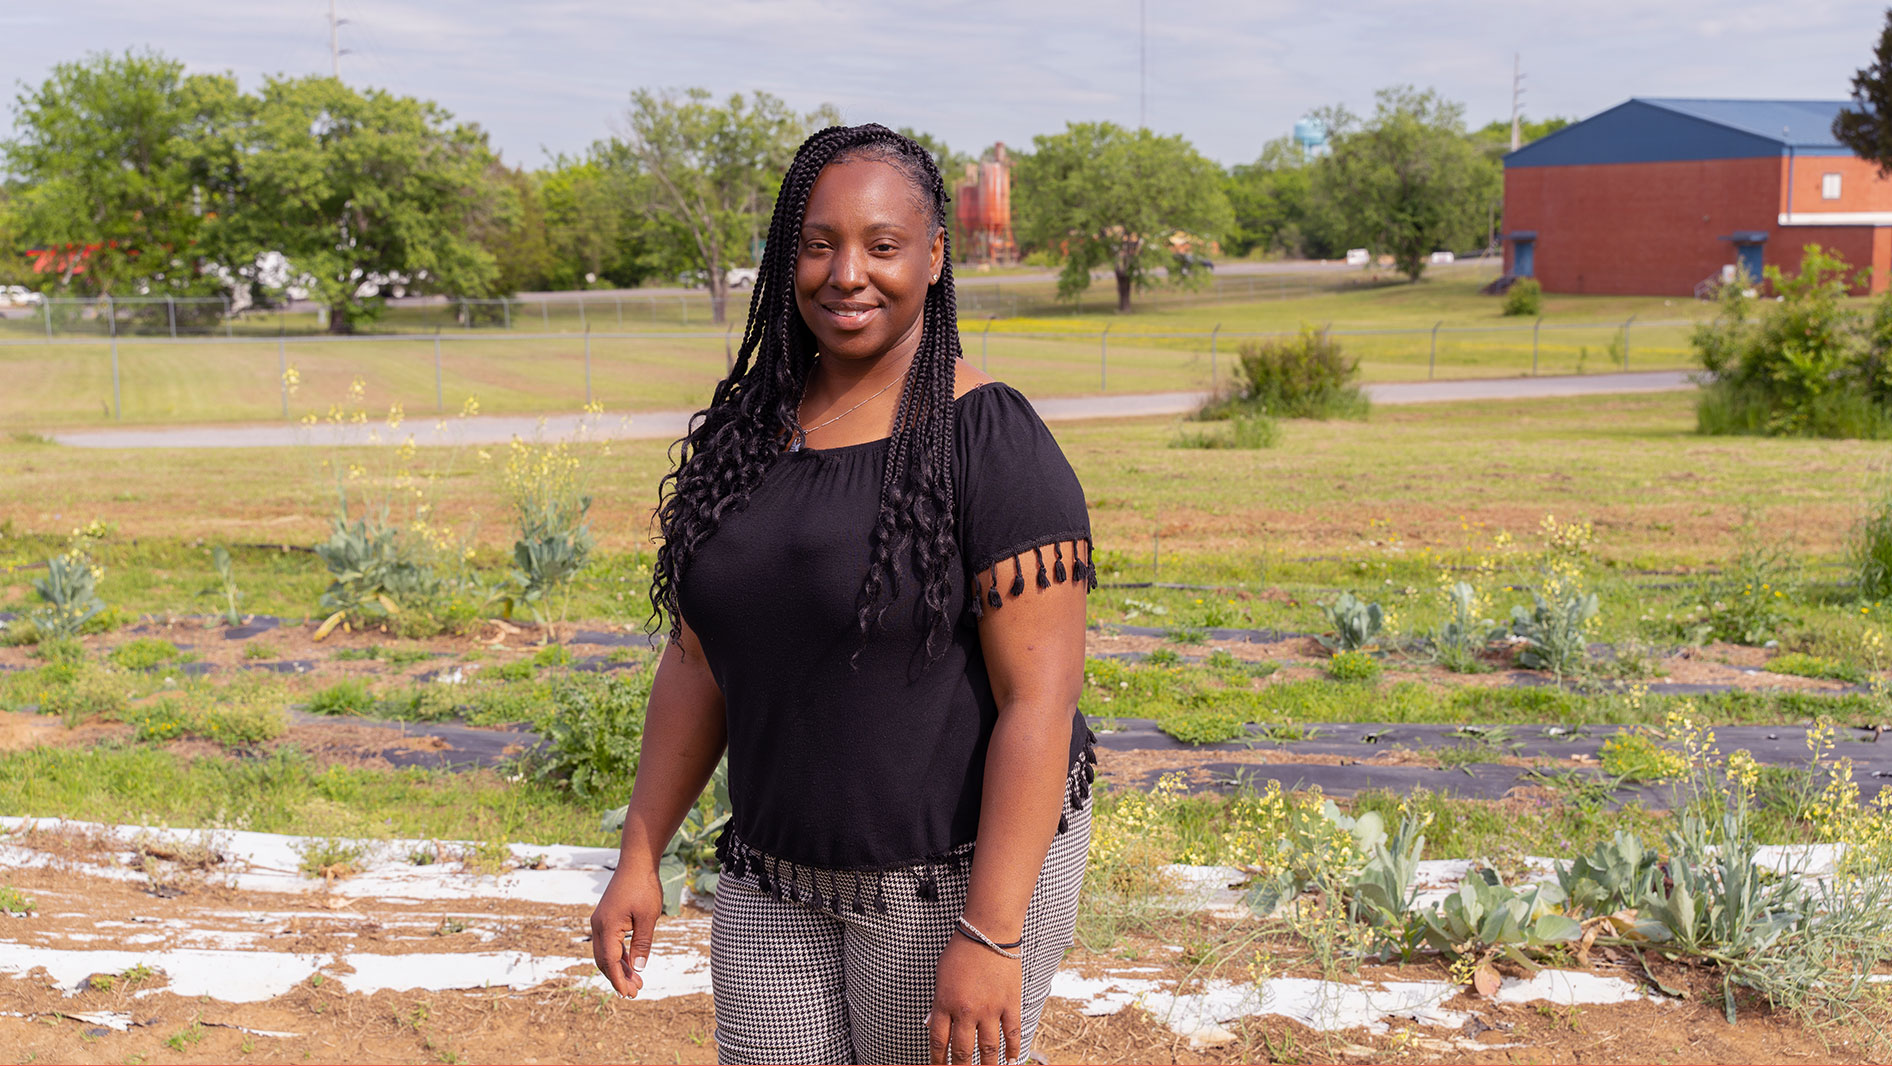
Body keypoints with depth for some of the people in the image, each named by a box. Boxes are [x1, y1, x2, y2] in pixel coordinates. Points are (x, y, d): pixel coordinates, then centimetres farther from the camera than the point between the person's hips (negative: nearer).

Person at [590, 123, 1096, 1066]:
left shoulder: (990, 442, -16)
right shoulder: (746, 430, 3)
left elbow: (1039, 697, -19)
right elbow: (699, 660, 9)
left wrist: (991, 935, -22)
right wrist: (639, 858, 6)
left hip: (959, 868, -5)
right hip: (778, 874, 6)